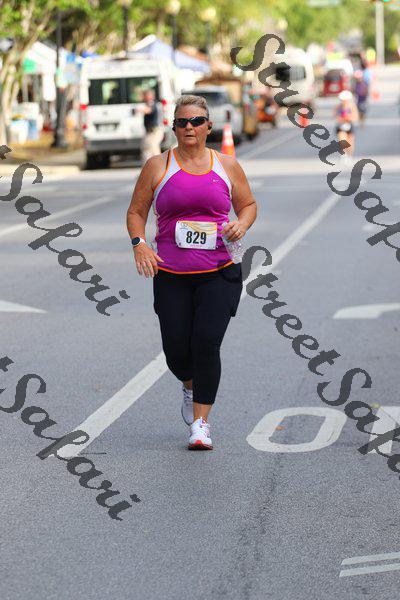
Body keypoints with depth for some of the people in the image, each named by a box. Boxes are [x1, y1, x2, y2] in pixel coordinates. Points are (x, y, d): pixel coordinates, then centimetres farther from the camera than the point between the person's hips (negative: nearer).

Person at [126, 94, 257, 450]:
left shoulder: (227, 166, 7)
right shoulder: (158, 166, 5)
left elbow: (249, 205, 18)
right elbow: (136, 211, 10)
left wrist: (241, 224, -4)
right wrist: (139, 244, -9)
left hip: (218, 274, -1)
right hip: (171, 276, 1)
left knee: (206, 344, -15)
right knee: (177, 351, 0)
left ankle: (201, 422, -4)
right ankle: (191, 388, 37)